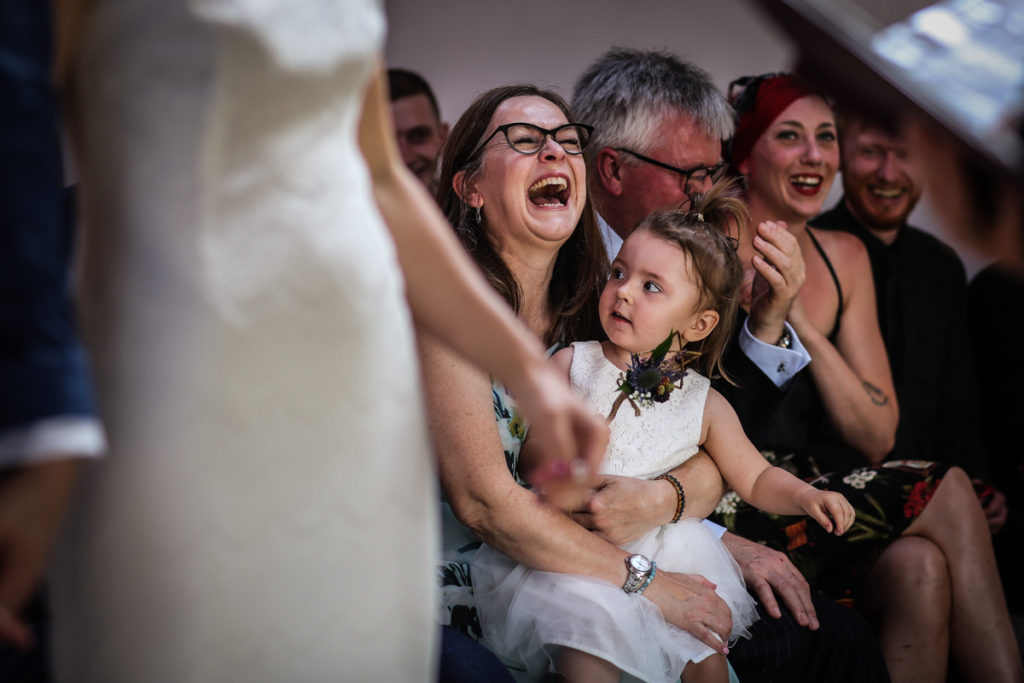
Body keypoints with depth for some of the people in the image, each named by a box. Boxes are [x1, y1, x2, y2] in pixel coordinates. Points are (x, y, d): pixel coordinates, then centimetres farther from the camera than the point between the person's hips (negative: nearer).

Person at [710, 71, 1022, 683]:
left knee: (920, 568, -25)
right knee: (947, 492, -21)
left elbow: (877, 439, 0)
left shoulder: (844, 257, 10)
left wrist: (799, 320, -11)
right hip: (726, 506, -5)